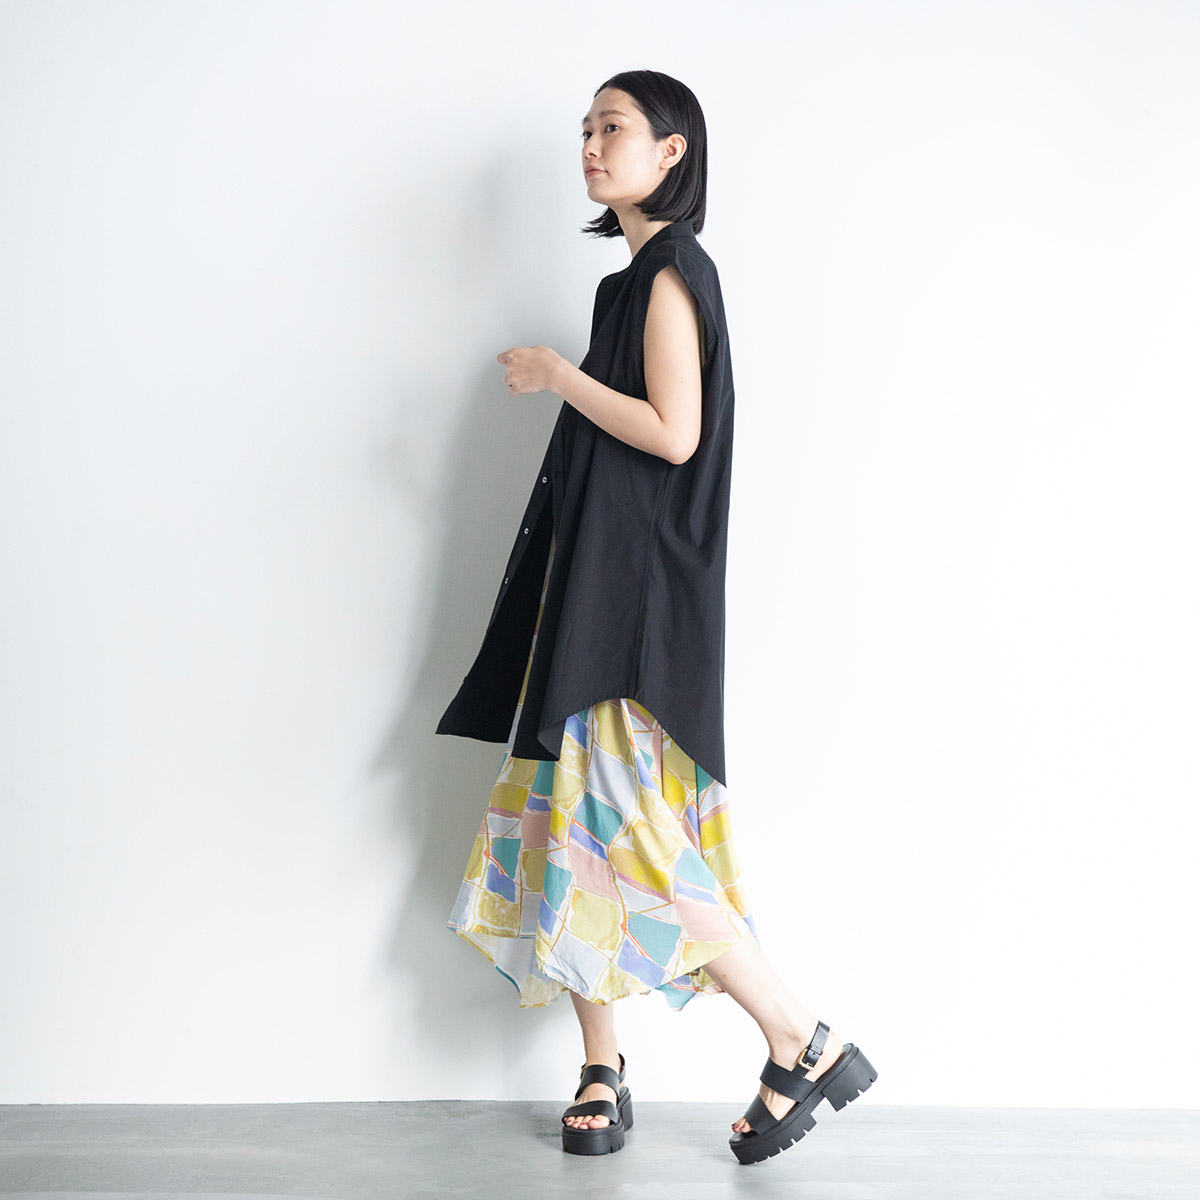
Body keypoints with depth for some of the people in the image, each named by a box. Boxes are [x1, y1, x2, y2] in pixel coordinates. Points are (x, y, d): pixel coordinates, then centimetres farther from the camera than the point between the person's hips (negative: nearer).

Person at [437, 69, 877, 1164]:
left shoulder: (672, 272, -10)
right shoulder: (642, 274, 17)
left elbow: (673, 434, -19)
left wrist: (562, 376, -10)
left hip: (640, 598, -10)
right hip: (593, 592, 10)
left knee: (622, 833, -11)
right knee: (574, 822, 7)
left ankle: (807, 1046, -2)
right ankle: (602, 1072, 15)